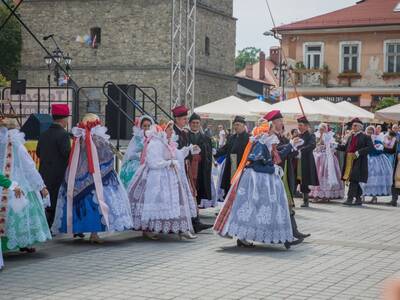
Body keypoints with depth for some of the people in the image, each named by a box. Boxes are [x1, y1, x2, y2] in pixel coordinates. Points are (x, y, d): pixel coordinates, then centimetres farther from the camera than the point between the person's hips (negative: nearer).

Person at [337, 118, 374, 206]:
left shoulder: (365, 137, -2)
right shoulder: (350, 137, 17)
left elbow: (370, 147, -11)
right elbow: (345, 147, 19)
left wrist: (358, 153, -17)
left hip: (358, 161, -6)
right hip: (349, 161, 6)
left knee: (354, 180, -13)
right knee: (355, 181, 11)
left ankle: (350, 198, -13)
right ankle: (358, 199, 19)